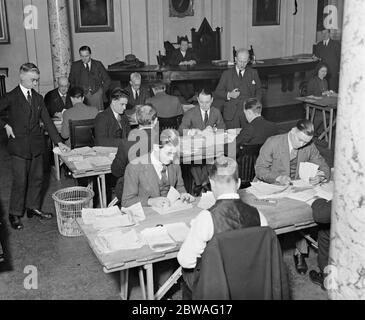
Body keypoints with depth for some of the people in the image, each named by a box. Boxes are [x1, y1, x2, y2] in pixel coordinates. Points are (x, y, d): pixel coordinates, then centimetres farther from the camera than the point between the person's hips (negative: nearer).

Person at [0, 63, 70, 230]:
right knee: (20, 181, -1)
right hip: (19, 145, -5)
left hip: (36, 144, 5)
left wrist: (59, 142, 3)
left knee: (37, 177, 11)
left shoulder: (38, 98, 8)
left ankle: (33, 207, 28)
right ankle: (15, 214, 15)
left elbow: (47, 121, 7)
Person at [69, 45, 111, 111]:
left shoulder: (98, 64, 9)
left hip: (96, 94, 0)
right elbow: (71, 81, 16)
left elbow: (107, 80, 11)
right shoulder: (75, 65, 11)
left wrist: (102, 91, 4)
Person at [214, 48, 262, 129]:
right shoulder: (227, 74, 8)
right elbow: (217, 93, 8)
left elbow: (258, 92, 14)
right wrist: (229, 95, -11)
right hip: (231, 114, 0)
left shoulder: (253, 73, 12)